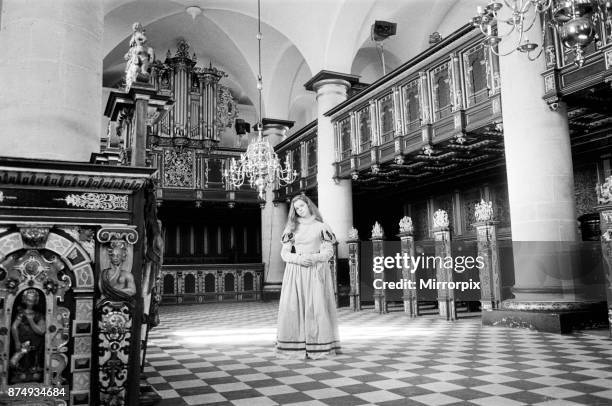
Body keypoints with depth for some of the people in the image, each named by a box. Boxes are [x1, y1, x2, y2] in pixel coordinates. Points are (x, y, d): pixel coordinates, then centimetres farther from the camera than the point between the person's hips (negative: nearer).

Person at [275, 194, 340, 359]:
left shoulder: (321, 227, 6)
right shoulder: (291, 228, 13)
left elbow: (329, 251, 3)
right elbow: (284, 252, 9)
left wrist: (314, 258, -15)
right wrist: (298, 259, -10)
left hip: (316, 271, -2)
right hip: (295, 272, 2)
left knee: (317, 307, -7)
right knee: (293, 307, -5)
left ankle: (318, 346, 0)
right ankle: (295, 347, 1)